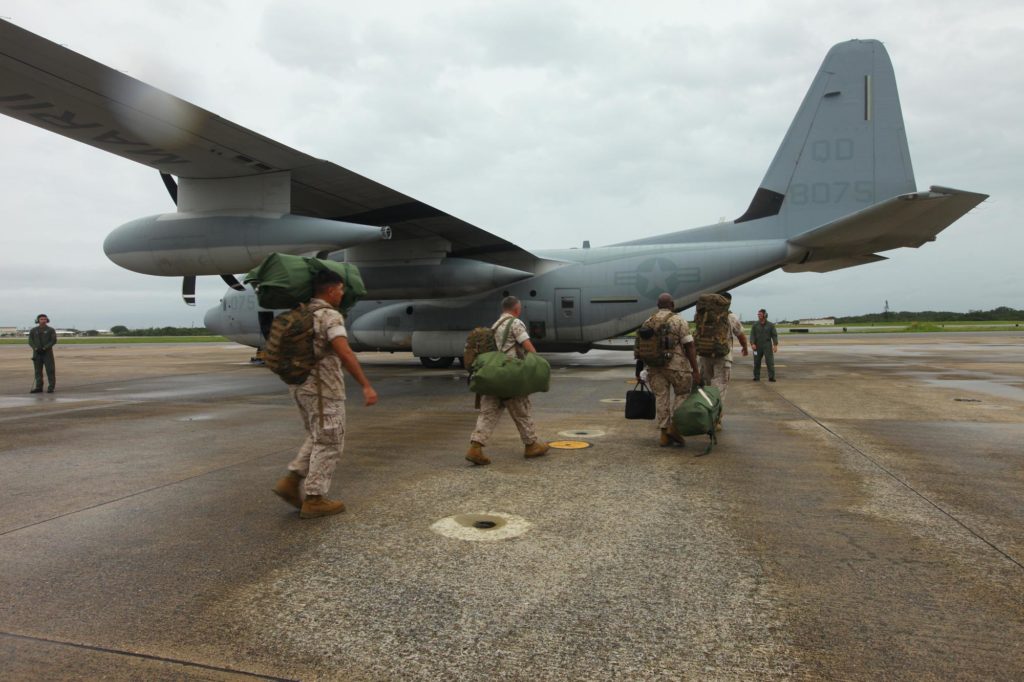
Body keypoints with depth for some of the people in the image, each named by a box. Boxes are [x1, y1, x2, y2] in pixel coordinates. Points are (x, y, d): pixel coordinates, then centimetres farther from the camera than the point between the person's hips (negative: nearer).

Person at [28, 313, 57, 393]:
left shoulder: (51, 330, -1)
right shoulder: (33, 330, 6)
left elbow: (54, 340, -9)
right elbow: (30, 341, 2)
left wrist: (44, 348, -19)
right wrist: (36, 348, -16)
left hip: (47, 352, -3)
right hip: (37, 353, 3)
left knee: (50, 370, -6)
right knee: (38, 371, 4)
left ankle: (51, 388, -3)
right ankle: (38, 388, 8)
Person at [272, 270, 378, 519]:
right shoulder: (330, 316, -15)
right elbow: (344, 353, -27)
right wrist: (366, 385, -28)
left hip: (300, 386, 9)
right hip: (323, 388, -8)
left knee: (319, 439, 21)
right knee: (329, 444, 3)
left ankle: (291, 481, 12)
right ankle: (314, 500, 8)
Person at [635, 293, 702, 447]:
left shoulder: (648, 322, 7)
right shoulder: (679, 321, -6)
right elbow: (689, 347, -11)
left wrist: (638, 369, 17)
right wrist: (696, 371, -9)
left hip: (654, 366, 4)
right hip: (676, 366, -4)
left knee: (661, 399, 8)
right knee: (683, 394, 12)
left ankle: (664, 435, 8)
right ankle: (674, 427, -1)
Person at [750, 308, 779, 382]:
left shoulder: (770, 325, 1)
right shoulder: (755, 325, 3)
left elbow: (774, 335, -2)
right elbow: (752, 335, -2)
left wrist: (775, 345, -13)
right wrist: (752, 344, -17)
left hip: (767, 346, -1)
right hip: (757, 346, 1)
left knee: (770, 361, -9)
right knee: (757, 362, 3)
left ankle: (771, 377, -10)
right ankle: (756, 377, 13)